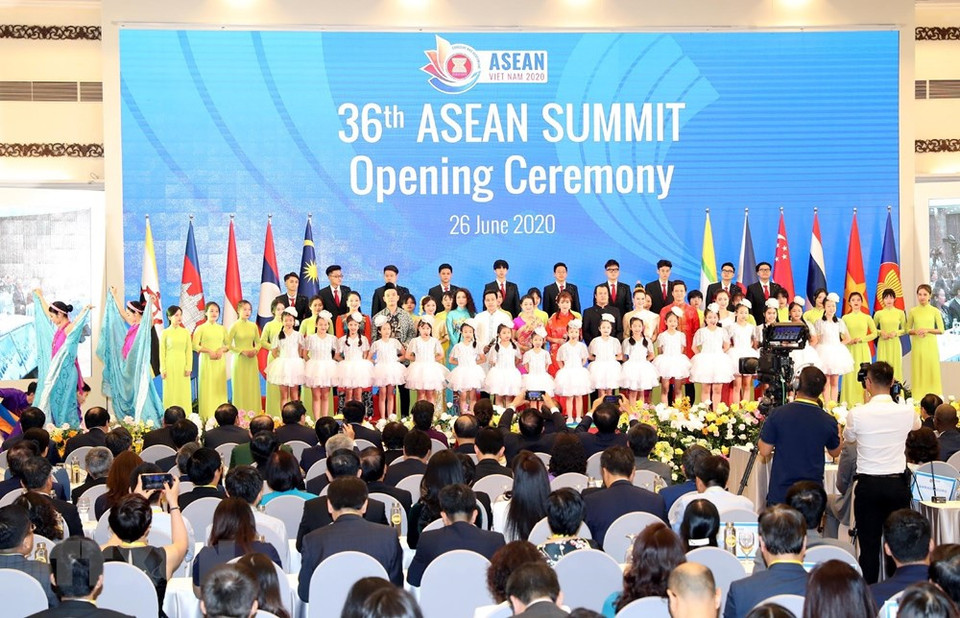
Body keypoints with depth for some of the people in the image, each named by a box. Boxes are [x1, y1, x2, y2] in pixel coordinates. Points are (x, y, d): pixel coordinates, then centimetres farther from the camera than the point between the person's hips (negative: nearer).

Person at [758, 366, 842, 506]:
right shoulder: (828, 421, -5)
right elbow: (835, 452, 13)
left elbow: (764, 451, -5)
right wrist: (838, 432, 29)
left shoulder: (778, 414, -10)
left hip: (780, 493, -1)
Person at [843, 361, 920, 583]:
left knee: (869, 546, 3)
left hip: (868, 486, -2)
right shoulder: (907, 412, -5)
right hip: (898, 484, 2)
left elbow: (848, 438, 11)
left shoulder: (857, 414, -11)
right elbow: (917, 426, 21)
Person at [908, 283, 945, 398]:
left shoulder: (935, 311, 1)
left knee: (932, 370, -2)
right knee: (918, 372, -1)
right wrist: (915, 331, -12)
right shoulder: (913, 311, 4)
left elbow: (941, 330, 1)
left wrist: (928, 330, -13)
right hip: (917, 345, 1)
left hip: (930, 345, -1)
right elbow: (907, 330, 9)